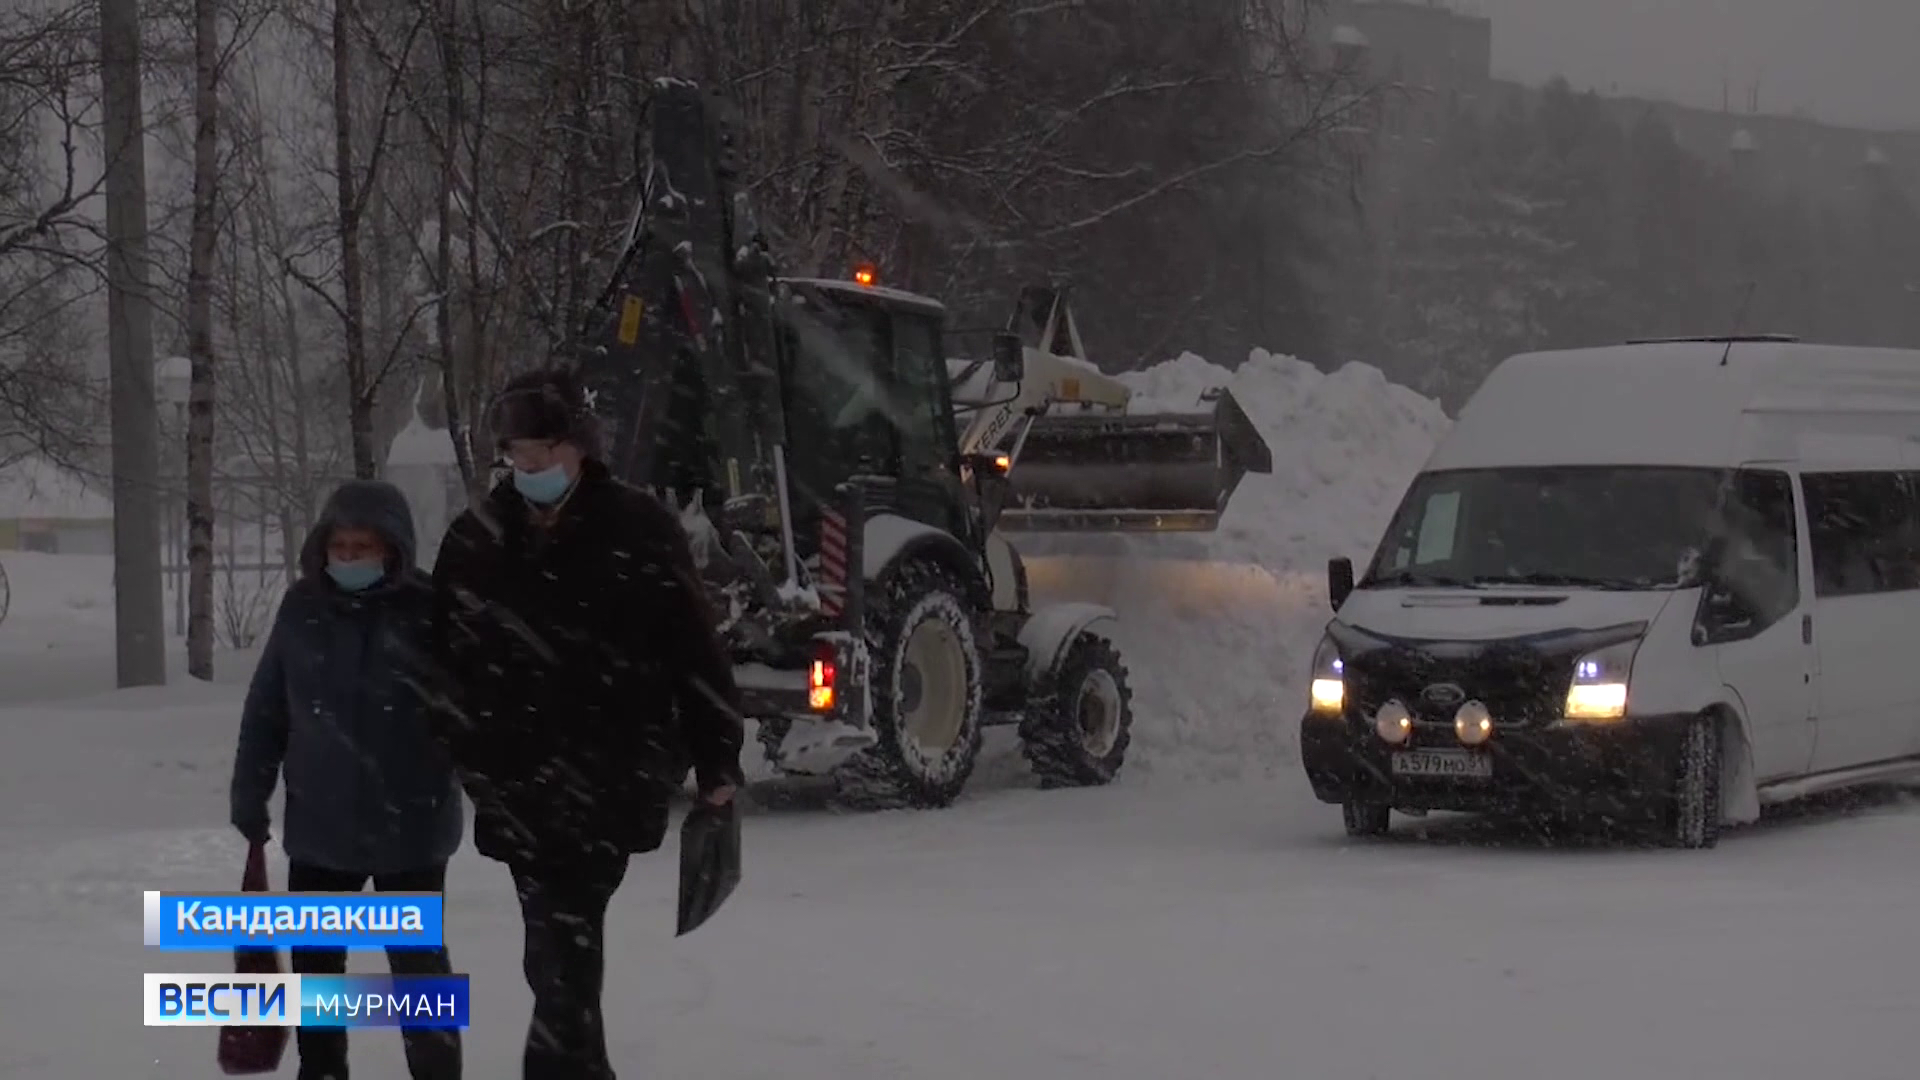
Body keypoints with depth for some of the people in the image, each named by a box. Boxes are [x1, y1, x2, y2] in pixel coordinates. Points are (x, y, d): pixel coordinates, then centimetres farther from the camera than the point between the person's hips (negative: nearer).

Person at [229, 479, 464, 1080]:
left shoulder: (428, 610, -12)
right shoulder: (303, 607, -2)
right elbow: (266, 709, 4)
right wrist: (250, 795, 4)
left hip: (409, 826, -4)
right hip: (319, 825, 4)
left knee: (417, 960, 5)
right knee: (314, 957, 17)